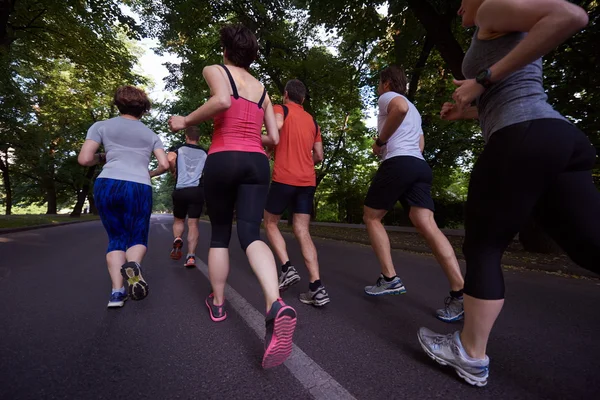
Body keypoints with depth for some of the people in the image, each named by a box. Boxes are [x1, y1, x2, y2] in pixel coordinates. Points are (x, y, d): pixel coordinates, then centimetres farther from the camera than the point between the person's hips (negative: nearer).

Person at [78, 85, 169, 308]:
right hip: (139, 189, 0)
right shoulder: (151, 135, 18)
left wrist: (102, 158, 26)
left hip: (107, 185, 1)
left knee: (116, 239, 14)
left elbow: (84, 159, 4)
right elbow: (165, 164, 8)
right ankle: (132, 265, -22)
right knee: (138, 239, 13)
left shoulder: (102, 126, 14)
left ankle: (117, 292, 1)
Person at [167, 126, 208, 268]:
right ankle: (191, 256, -13)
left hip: (180, 191, 0)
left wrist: (173, 171, 4)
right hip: (197, 191, 0)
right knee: (193, 223, 0)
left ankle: (177, 239, -9)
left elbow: (170, 158, -13)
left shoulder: (179, 149, 10)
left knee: (178, 220, 20)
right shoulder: (204, 153, 14)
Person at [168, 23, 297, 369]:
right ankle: (277, 306, -32)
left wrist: (186, 122, -2)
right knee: (251, 234, -8)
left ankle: (218, 303, 25)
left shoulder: (215, 70, 10)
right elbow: (274, 138, 17)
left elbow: (222, 101, -14)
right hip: (257, 163, 3)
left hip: (223, 160, -3)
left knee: (219, 234, 13)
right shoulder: (263, 89, 23)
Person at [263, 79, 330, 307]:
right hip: (308, 181, 5)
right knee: (302, 231, 3)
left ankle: (287, 268, 2)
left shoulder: (280, 109, 5)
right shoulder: (313, 121, 20)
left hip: (284, 178, -5)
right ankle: (317, 288, -3)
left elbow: (276, 127, -19)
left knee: (270, 224, 15)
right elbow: (319, 157, 18)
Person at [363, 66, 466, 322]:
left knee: (371, 218, 6)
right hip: (420, 166, 8)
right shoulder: (414, 110, 35)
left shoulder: (388, 96, 9)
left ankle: (390, 279, 3)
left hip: (397, 163, -8)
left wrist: (380, 141, -8)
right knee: (427, 226, -5)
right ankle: (460, 294, -14)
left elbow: (400, 108, -17)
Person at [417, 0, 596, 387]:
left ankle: (471, 355, 14)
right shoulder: (517, 31, 33)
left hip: (523, 140, -9)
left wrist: (485, 78, -13)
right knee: (593, 250, 6)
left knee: (482, 248, 1)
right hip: (560, 138, 10)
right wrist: (468, 111, 29)